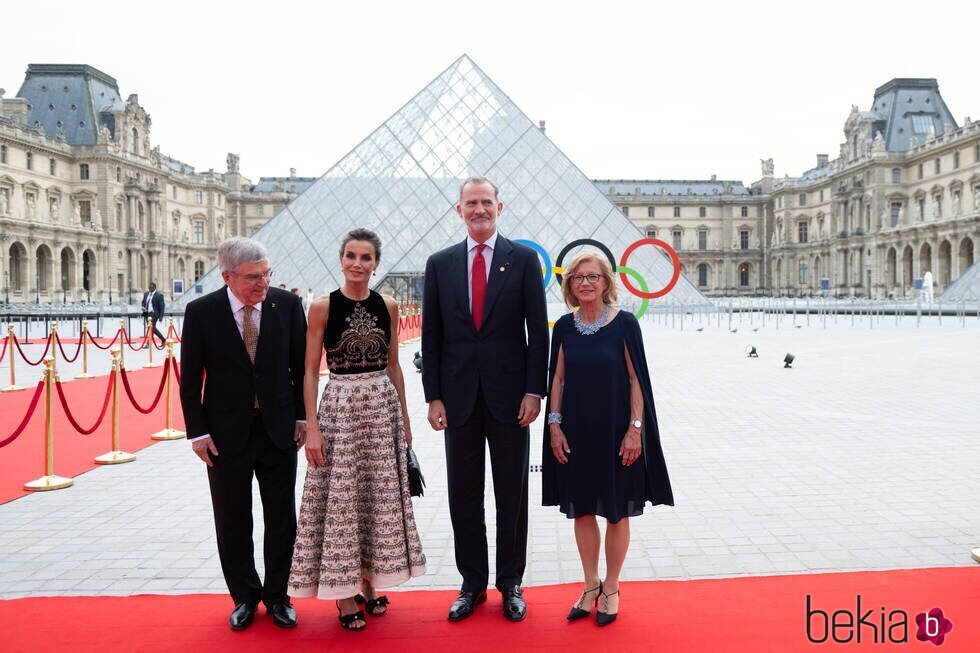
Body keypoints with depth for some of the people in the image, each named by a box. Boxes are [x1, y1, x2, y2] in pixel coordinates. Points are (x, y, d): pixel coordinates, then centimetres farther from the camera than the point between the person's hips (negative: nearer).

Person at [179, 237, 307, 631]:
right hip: (226, 432, -1)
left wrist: (302, 417, 0)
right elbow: (191, 379, -3)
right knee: (232, 521, 11)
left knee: (281, 518, 10)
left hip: (278, 427, 1)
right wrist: (198, 431, -6)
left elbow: (301, 366, 3)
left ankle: (277, 595, 28)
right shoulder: (201, 312, -8)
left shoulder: (287, 305, -5)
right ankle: (244, 596, 30)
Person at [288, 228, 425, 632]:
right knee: (341, 499, 3)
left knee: (380, 497, 9)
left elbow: (394, 365, 11)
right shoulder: (322, 307, -4)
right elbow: (310, 371, -4)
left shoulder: (388, 307, 5)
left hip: (383, 406, 3)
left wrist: (405, 418, 10)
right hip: (339, 406, -3)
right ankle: (344, 592, 18)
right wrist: (311, 427, -10)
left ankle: (368, 582, 27)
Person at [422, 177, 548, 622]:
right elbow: (431, 335, 5)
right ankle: (472, 583, 26)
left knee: (512, 494, 9)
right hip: (459, 396, 2)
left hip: (509, 395, -1)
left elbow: (538, 330, -1)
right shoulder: (440, 263, 6)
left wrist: (534, 390, -8)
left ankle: (511, 583, 25)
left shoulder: (523, 259, 1)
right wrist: (434, 396, 0)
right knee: (463, 496, 10)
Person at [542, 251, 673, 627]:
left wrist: (635, 429, -11)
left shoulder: (624, 323, -7)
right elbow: (557, 378, 6)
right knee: (581, 510, 11)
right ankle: (591, 586, 29)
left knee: (616, 512, 8)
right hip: (575, 433, 3)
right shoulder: (564, 327, 3)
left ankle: (611, 589, 26)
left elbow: (636, 378, -7)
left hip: (614, 431, -3)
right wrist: (554, 425, 1)